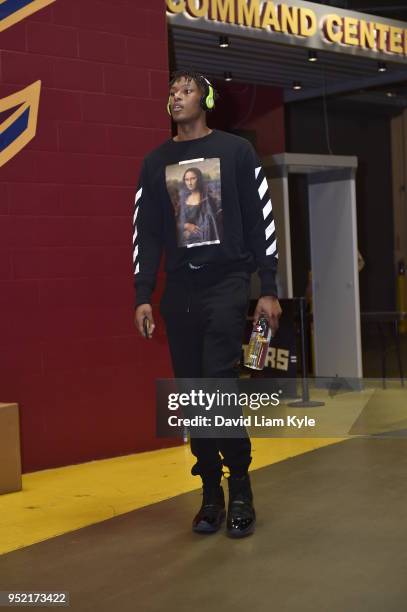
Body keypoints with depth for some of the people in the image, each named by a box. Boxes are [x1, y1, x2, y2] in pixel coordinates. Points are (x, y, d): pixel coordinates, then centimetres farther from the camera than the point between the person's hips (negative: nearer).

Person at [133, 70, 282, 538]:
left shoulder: (236, 151, 4)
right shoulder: (155, 163, 12)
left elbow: (261, 221, 2)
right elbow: (145, 233, 10)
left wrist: (269, 290, -4)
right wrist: (143, 296, 1)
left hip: (227, 284, -3)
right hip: (179, 291, 4)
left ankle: (240, 490, 1)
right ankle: (211, 492, 14)